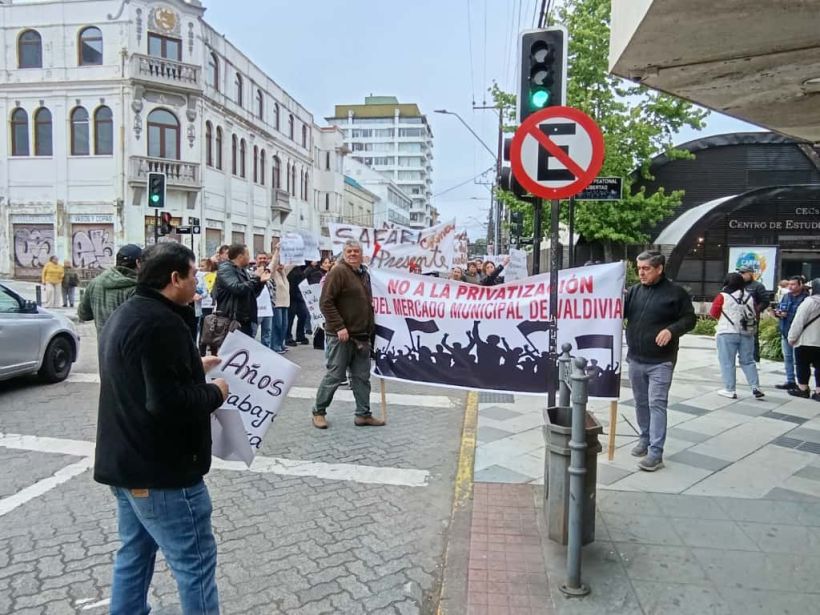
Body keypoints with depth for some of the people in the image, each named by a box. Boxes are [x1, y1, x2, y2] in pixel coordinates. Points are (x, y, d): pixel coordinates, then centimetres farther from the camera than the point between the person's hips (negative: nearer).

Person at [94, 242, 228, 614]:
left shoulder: (125, 315, 11)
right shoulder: (161, 322, -23)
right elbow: (169, 403, -30)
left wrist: (195, 367, 17)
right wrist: (214, 393, -14)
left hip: (124, 461, 11)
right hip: (160, 469, -10)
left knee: (134, 552, 22)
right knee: (195, 562, 1)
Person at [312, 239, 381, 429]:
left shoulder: (364, 273, 16)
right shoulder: (338, 272, -10)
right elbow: (326, 302, -17)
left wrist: (370, 328, 18)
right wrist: (339, 327, -20)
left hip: (362, 336, 8)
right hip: (341, 335, -8)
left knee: (362, 376, 10)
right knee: (335, 375, 0)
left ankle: (363, 414, 19)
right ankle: (319, 411, 16)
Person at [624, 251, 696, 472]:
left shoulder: (675, 292, -5)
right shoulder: (634, 291, 7)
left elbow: (689, 319, -4)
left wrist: (671, 330, -21)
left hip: (660, 361, -5)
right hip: (635, 359, 5)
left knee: (657, 404, -6)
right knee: (641, 403, 15)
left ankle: (655, 452, -3)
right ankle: (645, 439, 32)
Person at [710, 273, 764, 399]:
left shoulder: (723, 296, -7)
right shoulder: (750, 296, 7)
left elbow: (713, 313, -1)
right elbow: (755, 314, 15)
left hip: (727, 333, -5)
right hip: (747, 333, 5)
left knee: (727, 362, 2)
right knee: (748, 361, 14)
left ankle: (729, 390, 2)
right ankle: (756, 388, 11)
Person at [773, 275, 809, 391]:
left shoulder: (806, 298, -15)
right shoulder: (786, 296, 11)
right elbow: (778, 308, 20)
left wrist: (788, 315, -24)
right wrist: (777, 313, -1)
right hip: (785, 332, 8)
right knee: (787, 358, 16)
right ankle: (790, 381, 26)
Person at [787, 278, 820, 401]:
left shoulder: (810, 302, -13)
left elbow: (798, 322, -14)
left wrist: (792, 337, -6)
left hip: (806, 341, -6)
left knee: (802, 365, 6)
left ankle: (803, 388, 13)